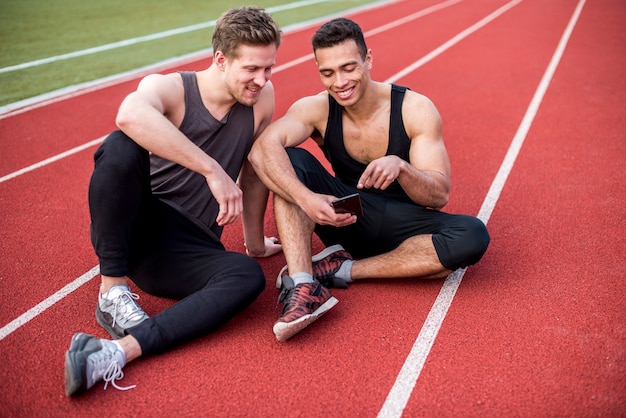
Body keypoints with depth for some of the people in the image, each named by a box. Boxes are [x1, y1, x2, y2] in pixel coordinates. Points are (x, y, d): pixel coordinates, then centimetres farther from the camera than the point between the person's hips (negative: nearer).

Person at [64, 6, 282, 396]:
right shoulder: (168, 88, -12)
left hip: (188, 253, 3)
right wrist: (213, 170, -40)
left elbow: (254, 173, 12)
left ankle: (119, 351, -39)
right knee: (121, 146, -31)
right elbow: (130, 115, -37)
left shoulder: (262, 97, 0)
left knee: (249, 276, -29)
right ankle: (113, 292, -21)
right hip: (135, 230, -3)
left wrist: (254, 242, 19)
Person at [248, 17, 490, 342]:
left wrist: (400, 166, -39)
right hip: (348, 219, 1)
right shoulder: (316, 109, -11)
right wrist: (306, 199, -48)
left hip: (404, 225, 0)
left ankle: (343, 269, -23)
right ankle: (303, 287, -35)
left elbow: (440, 196, -18)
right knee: (290, 160, -22)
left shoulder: (415, 109, -14)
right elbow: (262, 149, -31)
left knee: (473, 236, -31)